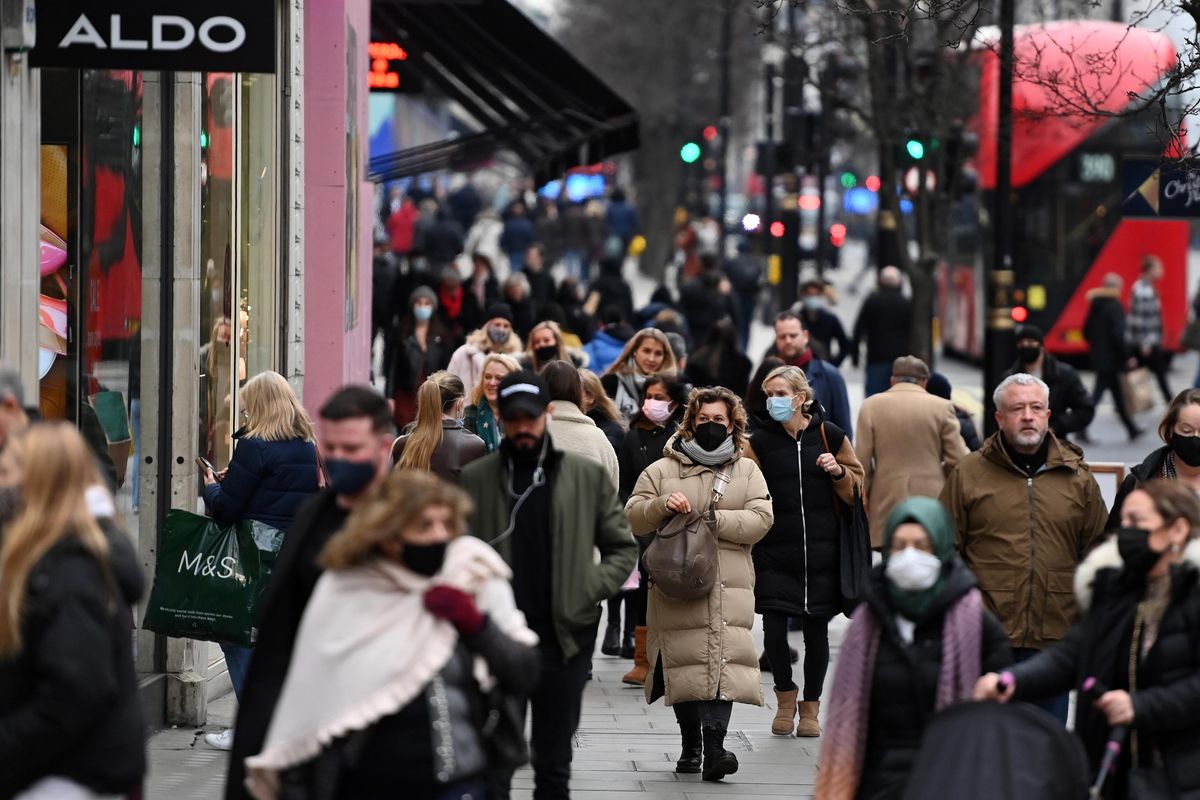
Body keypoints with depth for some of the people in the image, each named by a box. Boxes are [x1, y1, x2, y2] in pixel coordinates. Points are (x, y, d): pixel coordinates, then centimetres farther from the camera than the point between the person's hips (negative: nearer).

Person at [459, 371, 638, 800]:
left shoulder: (587, 475, 4)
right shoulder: (475, 479, 2)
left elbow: (622, 547, 10)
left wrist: (591, 591, -4)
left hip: (564, 640, 1)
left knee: (554, 766, 11)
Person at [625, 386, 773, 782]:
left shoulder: (747, 471, 12)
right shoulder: (663, 469, 11)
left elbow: (760, 520, -1)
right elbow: (633, 517, 7)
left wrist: (713, 519, -12)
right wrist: (662, 505, -13)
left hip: (729, 586, -1)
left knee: (723, 658, -14)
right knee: (684, 661, 1)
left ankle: (714, 746, -22)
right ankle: (690, 746, 13)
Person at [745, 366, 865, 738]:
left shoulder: (829, 435, 4)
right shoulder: (760, 440, 3)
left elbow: (857, 487, 10)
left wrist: (839, 472, -10)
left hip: (821, 552, 1)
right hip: (774, 551, 0)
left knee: (816, 630, 6)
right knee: (773, 627, -9)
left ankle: (810, 707, 23)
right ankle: (786, 696, 17)